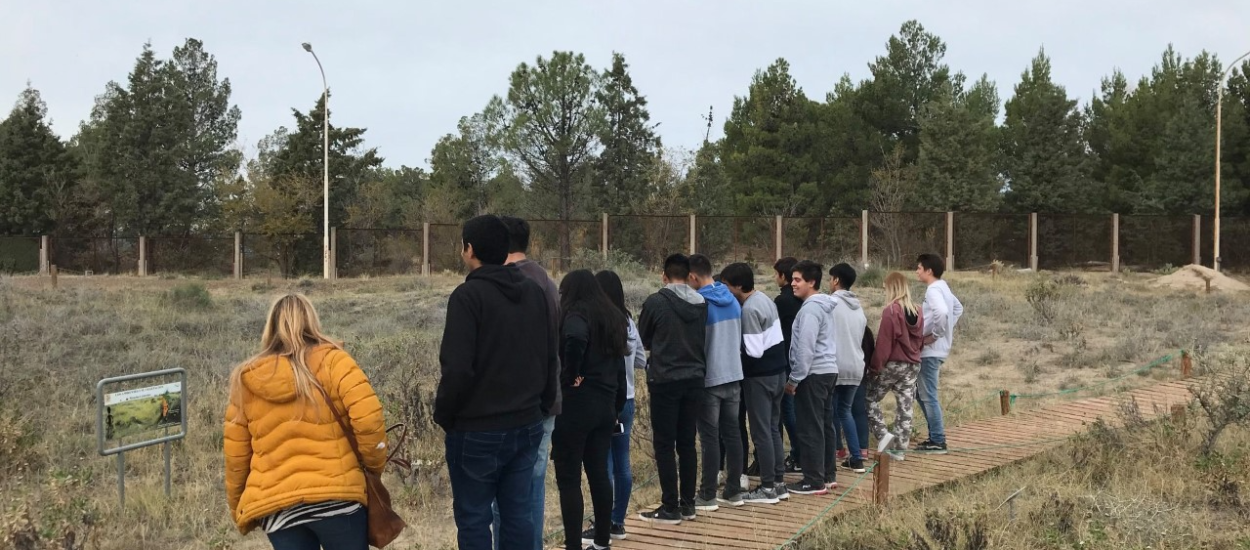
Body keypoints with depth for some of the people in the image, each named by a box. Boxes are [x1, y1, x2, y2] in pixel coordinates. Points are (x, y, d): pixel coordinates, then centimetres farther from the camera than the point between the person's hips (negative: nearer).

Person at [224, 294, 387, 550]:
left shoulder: (246, 380, 11)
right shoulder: (330, 360, -1)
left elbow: (235, 456, 14)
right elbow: (368, 418, -12)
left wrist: (239, 510, 26)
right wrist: (375, 464, 5)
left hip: (276, 506, 3)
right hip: (336, 495, -3)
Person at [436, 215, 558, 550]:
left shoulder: (468, 295, -15)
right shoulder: (534, 292, 9)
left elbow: (457, 369, -20)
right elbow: (550, 359, 13)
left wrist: (443, 415, -5)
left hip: (477, 430, -6)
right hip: (527, 425, 7)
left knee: (473, 517, 2)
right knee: (518, 513, 11)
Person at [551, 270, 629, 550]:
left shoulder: (576, 315, -11)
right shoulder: (613, 317, 14)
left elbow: (576, 338, -35)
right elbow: (619, 367, 16)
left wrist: (571, 376, -20)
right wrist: (617, 408, 19)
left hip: (575, 404, -8)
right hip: (606, 405, 8)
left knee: (569, 478, -3)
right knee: (599, 473, 15)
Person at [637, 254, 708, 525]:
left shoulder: (656, 302, -10)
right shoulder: (701, 303, 2)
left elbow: (643, 339, 5)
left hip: (665, 380, -5)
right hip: (694, 379, 5)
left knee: (664, 444, 0)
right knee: (687, 443, 12)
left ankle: (670, 508, 1)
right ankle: (687, 504, 16)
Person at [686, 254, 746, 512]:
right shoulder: (733, 301, 6)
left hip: (708, 380, -7)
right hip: (733, 376, 7)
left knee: (709, 438, -1)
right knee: (731, 433, 12)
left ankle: (708, 496, 4)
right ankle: (734, 491, 17)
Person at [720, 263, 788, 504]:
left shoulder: (749, 310, -19)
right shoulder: (765, 300, 10)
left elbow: (754, 351, -22)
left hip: (760, 375, -9)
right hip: (777, 370, 9)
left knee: (761, 432, -2)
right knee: (773, 429, 15)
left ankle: (768, 488, 3)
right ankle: (779, 483, 20)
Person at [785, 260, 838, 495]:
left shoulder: (810, 308, -16)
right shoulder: (824, 306, 15)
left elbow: (805, 348, -21)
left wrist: (794, 379, -14)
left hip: (813, 374, -10)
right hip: (828, 370, 10)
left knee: (810, 429, -6)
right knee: (824, 425, 15)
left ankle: (814, 481, -3)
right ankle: (828, 475, 21)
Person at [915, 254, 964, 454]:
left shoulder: (933, 290, -17)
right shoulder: (943, 287, 13)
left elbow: (941, 313, -35)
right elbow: (958, 308, 27)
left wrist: (935, 335, -21)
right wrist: (947, 331, 18)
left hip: (931, 351, -10)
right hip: (937, 349, 10)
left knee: (928, 396, -4)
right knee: (924, 394, 18)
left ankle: (938, 441, 0)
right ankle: (936, 435, 21)